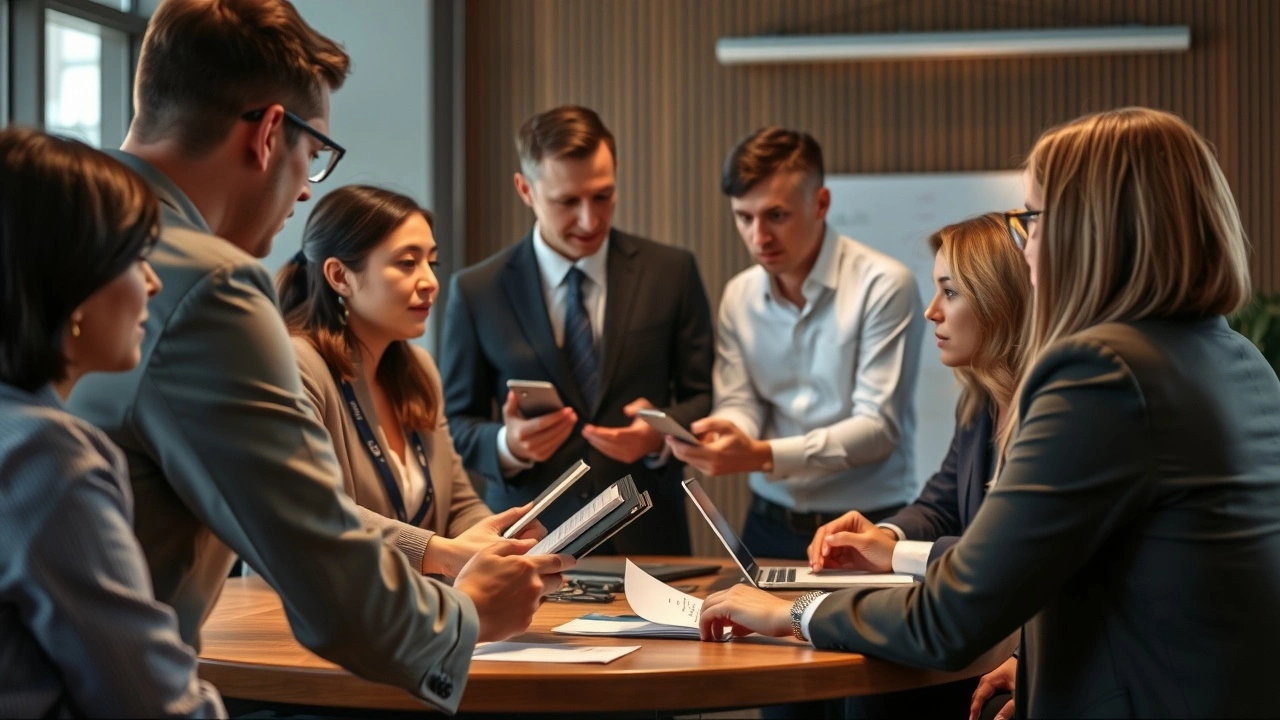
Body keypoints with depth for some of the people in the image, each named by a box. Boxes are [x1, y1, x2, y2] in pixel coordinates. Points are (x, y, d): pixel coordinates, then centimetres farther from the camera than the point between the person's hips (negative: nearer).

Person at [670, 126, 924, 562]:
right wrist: (718, 438, -20)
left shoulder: (884, 285, -9)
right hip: (770, 525, 4)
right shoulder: (739, 296, 7)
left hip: (868, 527, -4)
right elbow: (739, 405, 4)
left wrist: (763, 456, -25)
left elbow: (878, 427, -13)